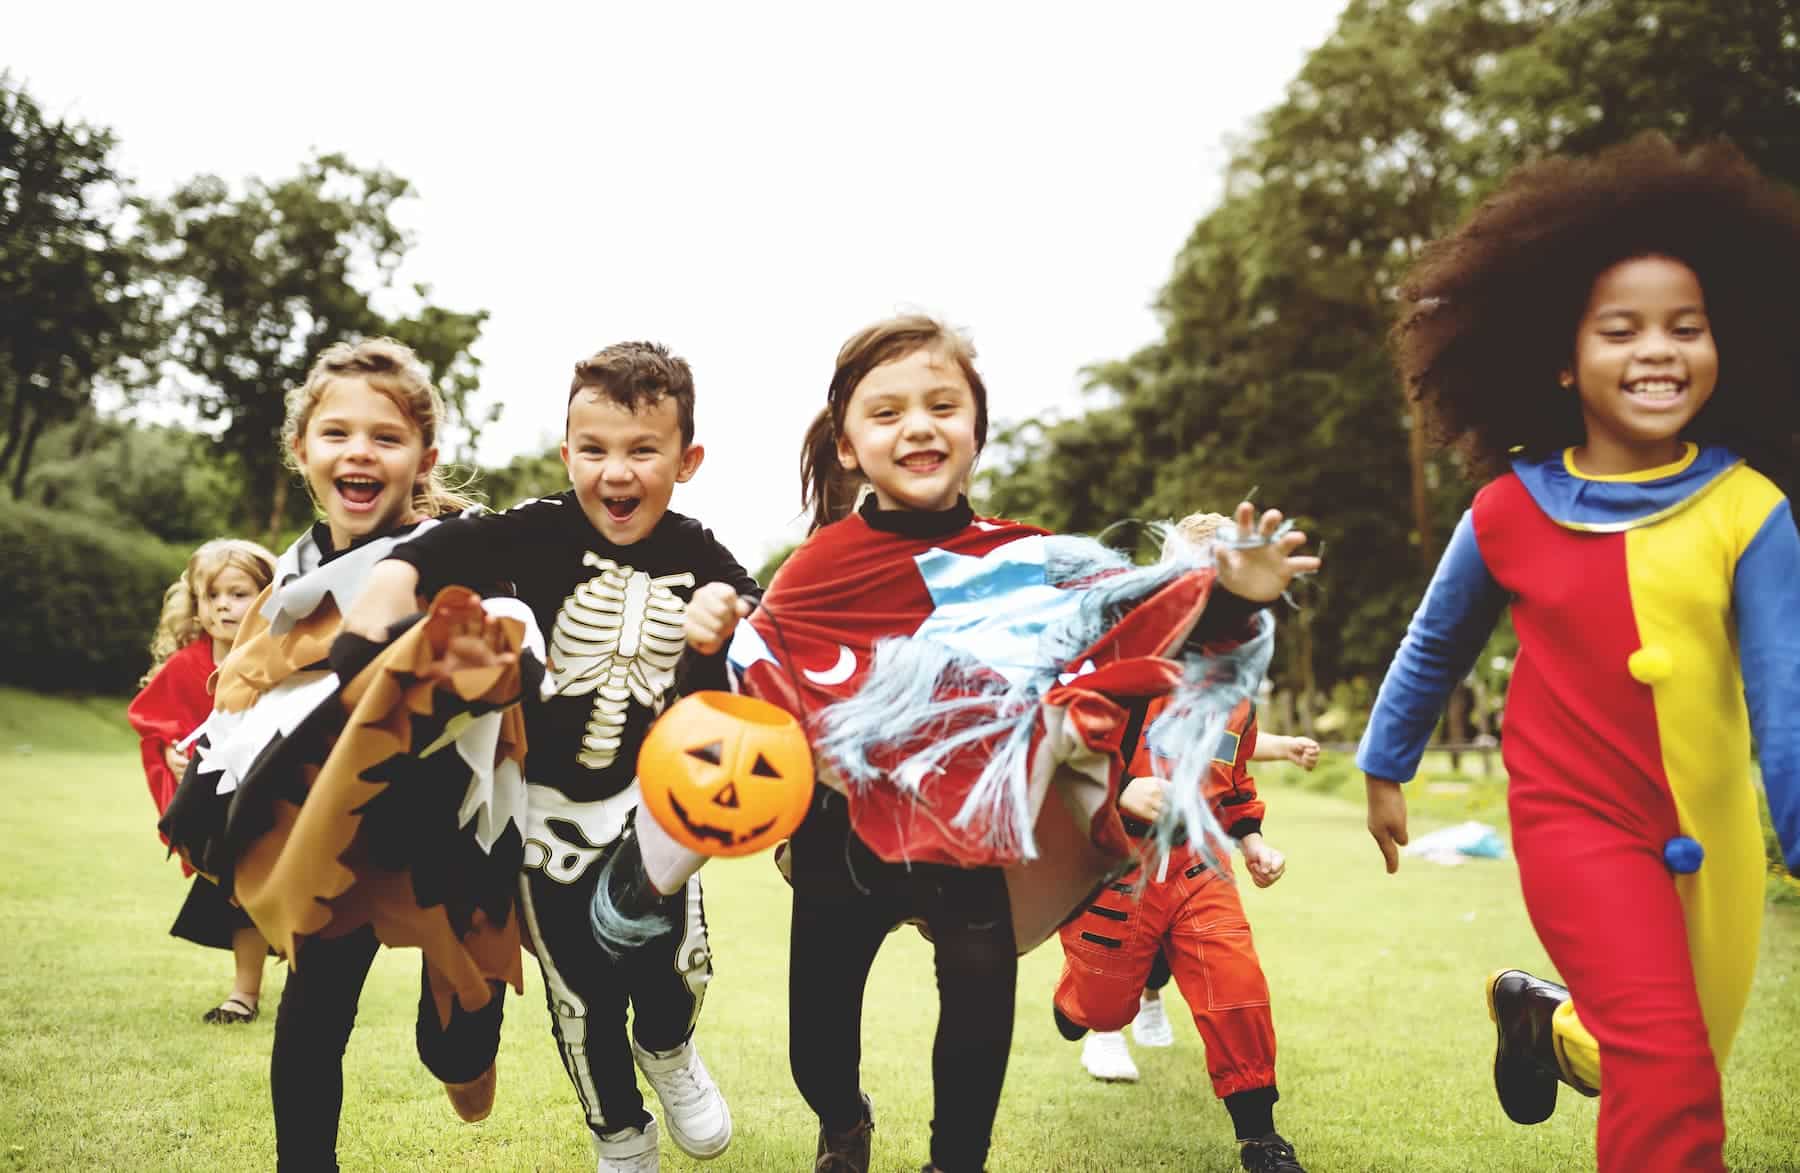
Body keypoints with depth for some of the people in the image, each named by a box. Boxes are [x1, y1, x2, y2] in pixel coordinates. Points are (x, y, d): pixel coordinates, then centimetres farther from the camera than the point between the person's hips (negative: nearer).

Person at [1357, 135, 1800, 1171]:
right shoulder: (1507, 515, -9)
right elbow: (1436, 647, 8)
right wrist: (1385, 767, 17)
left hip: (1714, 835, 2)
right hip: (1578, 820, -2)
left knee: (1678, 1074, 19)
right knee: (1668, 1075, -20)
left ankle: (1545, 1021, 48)